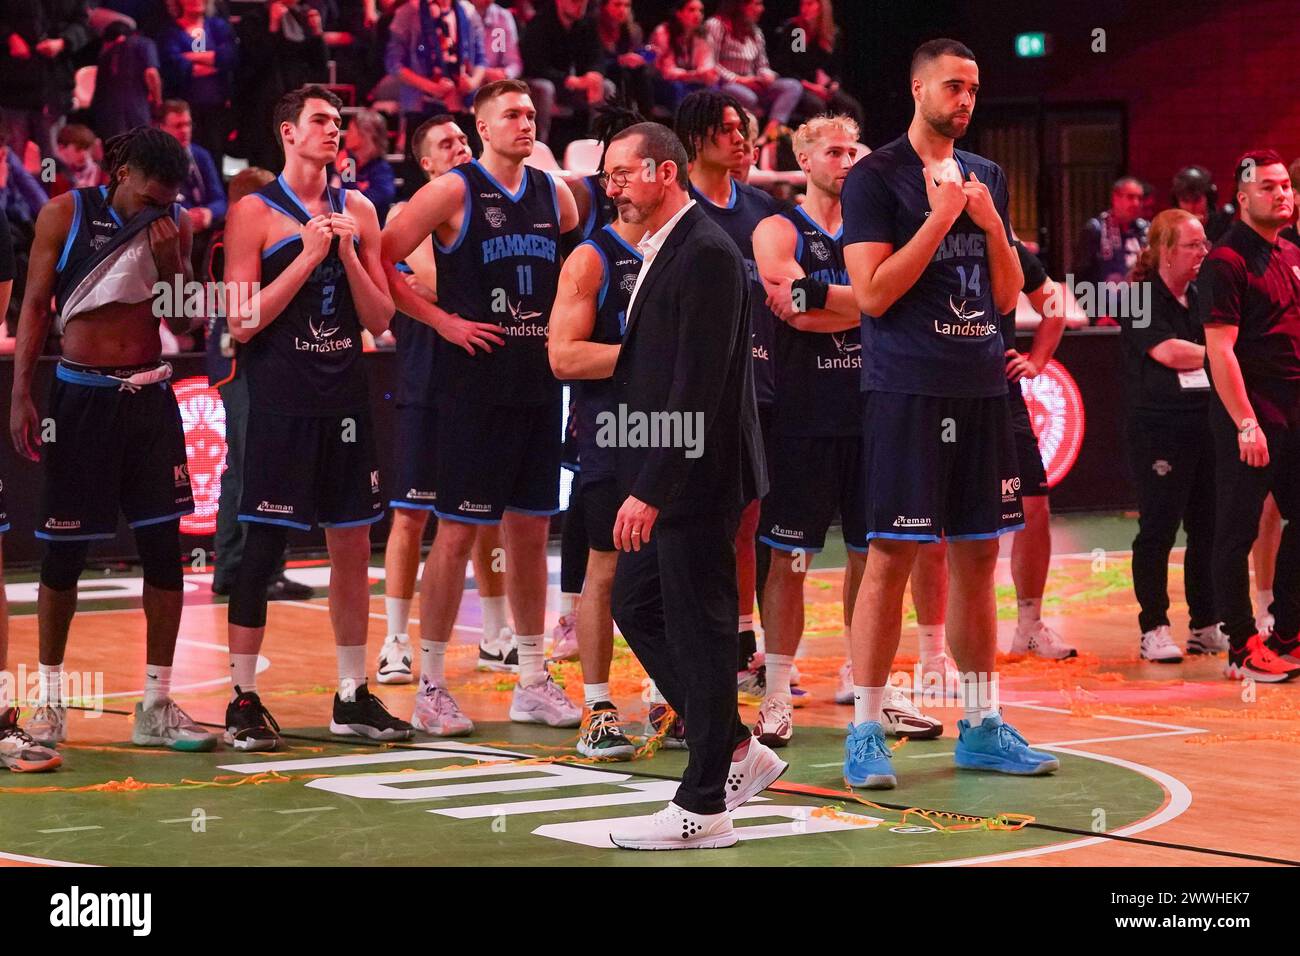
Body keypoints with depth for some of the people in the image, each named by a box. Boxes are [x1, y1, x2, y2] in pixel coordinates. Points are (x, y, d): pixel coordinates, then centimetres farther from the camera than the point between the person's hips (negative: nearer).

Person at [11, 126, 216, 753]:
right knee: (63, 551, 2)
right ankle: (50, 697, 16)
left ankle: (156, 706, 7)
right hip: (80, 394, -3)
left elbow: (184, 325, 6)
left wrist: (169, 261, -11)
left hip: (148, 396, 3)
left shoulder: (174, 226, 5)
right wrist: (21, 394, -9)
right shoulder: (65, 215, -3)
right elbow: (34, 306, -2)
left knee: (164, 547, 0)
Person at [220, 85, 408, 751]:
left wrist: (348, 254, -8)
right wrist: (308, 257, -15)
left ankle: (353, 697, 16)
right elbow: (241, 321, -11)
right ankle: (243, 700, 4)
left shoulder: (357, 211, 10)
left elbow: (380, 320, 8)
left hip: (345, 400, 5)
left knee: (353, 547, 8)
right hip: (280, 403, -5)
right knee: (261, 548, -3)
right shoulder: (255, 212, -4)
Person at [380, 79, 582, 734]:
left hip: (539, 382, 6)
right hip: (475, 385, -6)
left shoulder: (555, 193, 11)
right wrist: (442, 319, -12)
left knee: (530, 529, 10)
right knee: (458, 529, -4)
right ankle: (430, 687, 3)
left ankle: (533, 682, 17)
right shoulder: (454, 191, -6)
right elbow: (380, 261, -9)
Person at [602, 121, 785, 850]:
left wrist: (650, 490, -23)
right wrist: (643, 483, 13)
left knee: (698, 631, -3)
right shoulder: (662, 250, 14)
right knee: (636, 608, 15)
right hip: (664, 480, 10)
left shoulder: (706, 255, -17)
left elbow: (698, 386, -22)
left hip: (696, 481, -10)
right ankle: (737, 751, 24)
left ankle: (703, 810, 5)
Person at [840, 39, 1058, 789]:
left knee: (978, 557, 9)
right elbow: (873, 293, -13)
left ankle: (982, 726, 16)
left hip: (982, 388, 6)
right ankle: (866, 733, -1)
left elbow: (1008, 296, 14)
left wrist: (991, 222, -2)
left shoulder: (987, 177, 14)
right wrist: (939, 217, -15)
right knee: (893, 556, -6)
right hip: (907, 389, -6)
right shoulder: (877, 178, -5)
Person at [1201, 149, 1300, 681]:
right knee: (1237, 531, -2)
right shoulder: (1227, 260, -11)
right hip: (1251, 414, -8)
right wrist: (1246, 423, -21)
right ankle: (1242, 648, 3)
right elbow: (1220, 349, -16)